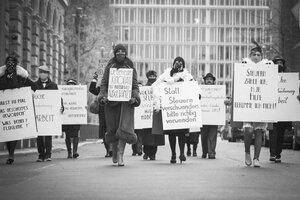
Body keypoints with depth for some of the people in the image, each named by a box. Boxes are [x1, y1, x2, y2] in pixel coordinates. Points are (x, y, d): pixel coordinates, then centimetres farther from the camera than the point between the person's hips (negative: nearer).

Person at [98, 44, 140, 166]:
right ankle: (114, 153, 23)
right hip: (111, 101, 1)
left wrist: (134, 97, -9)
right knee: (113, 127, 5)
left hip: (126, 101, -1)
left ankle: (120, 155, -13)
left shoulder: (130, 68, 10)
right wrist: (103, 96, -8)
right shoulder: (110, 67, 11)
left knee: (124, 127, -13)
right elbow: (104, 83, 8)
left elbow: (135, 85, 8)